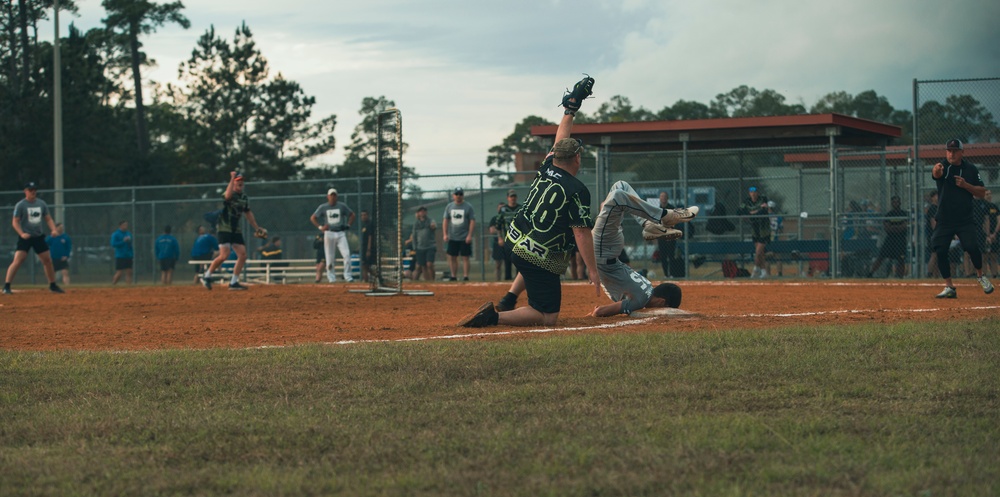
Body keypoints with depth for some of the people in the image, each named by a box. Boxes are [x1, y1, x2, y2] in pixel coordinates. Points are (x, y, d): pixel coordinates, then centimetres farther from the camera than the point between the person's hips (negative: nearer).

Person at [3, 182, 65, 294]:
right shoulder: (20, 205, -8)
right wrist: (22, 234, -25)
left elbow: (48, 219, 12)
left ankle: (53, 286, 25)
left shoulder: (42, 203, 7)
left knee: (48, 260, 9)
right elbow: (15, 222, -9)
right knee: (18, 260, -18)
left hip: (39, 236, 5)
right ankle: (6, 286, -17)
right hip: (25, 237, -5)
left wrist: (53, 230, -6)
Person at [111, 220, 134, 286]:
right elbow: (113, 244, -14)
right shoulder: (115, 234, -5)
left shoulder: (129, 233, 12)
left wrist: (133, 255, 12)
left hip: (128, 257, 6)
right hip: (120, 257, -6)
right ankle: (113, 285, 10)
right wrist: (123, 241, -19)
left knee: (129, 272, 0)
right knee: (119, 273, -7)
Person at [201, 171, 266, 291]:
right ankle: (206, 276, 1)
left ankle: (234, 282, 7)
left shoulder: (244, 197, 11)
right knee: (224, 255, -18)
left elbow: (248, 213, 21)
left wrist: (257, 228, 21)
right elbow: (228, 196, -38)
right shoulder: (230, 194, -12)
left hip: (237, 230, 8)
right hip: (225, 228, -8)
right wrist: (232, 178, -36)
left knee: (243, 255, 0)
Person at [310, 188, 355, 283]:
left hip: (341, 233, 0)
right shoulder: (323, 207, 5)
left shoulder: (342, 206, 6)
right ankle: (331, 277, 8)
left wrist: (348, 225, 5)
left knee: (347, 254, -14)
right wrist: (320, 227, -1)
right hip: (329, 233, 0)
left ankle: (347, 276, -8)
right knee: (330, 257, 0)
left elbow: (352, 215, 18)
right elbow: (312, 218, 10)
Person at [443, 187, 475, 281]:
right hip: (452, 237, 4)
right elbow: (445, 221, 10)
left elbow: (472, 221, -4)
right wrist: (445, 234, 0)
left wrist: (469, 235, -12)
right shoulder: (449, 206, 9)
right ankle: (453, 276, 10)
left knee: (465, 257, -4)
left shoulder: (468, 207, -1)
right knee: (451, 257, 3)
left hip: (465, 238, -4)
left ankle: (465, 276, -3)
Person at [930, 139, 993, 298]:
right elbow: (936, 174, -28)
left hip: (965, 220, -1)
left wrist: (966, 185, -14)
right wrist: (936, 170, -53)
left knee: (972, 247, -17)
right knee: (941, 252, -7)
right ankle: (949, 287, 5)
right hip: (944, 220, 1)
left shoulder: (971, 169, 3)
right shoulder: (942, 168, -3)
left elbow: (982, 193, 4)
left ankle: (980, 275, 10)